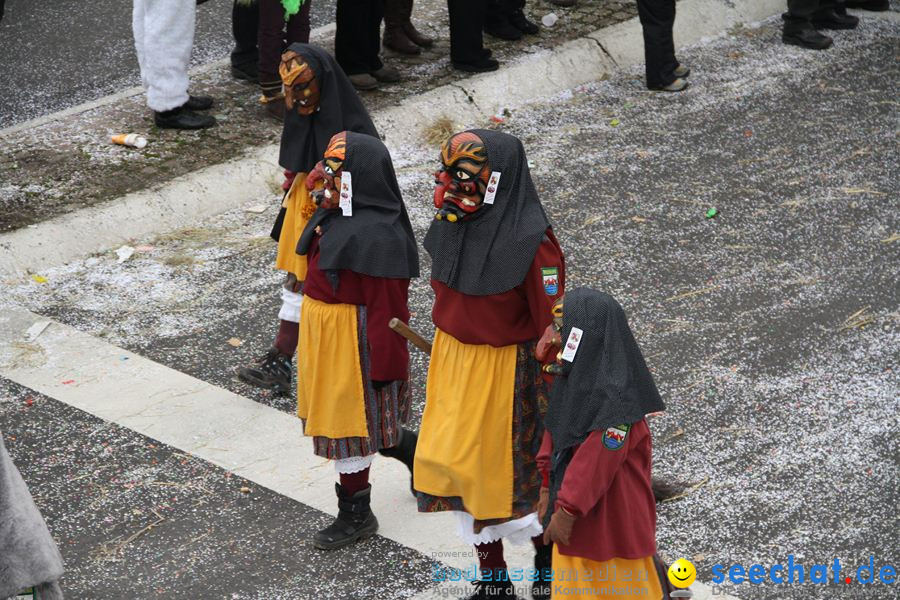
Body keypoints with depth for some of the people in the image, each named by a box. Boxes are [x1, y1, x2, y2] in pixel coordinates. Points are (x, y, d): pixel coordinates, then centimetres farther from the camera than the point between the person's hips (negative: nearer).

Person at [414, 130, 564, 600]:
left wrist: (550, 398, -15)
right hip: (452, 364, 7)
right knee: (456, 466, 11)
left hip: (505, 370, -7)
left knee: (511, 471, 5)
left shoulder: (531, 242, -21)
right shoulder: (452, 226, -1)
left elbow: (551, 325, -17)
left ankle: (549, 561, 30)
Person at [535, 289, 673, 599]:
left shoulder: (615, 399, -29)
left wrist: (567, 510, -22)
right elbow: (555, 433, 9)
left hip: (611, 513, -9)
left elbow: (595, 464, -27)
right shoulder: (575, 378, -2)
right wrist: (548, 489, 13)